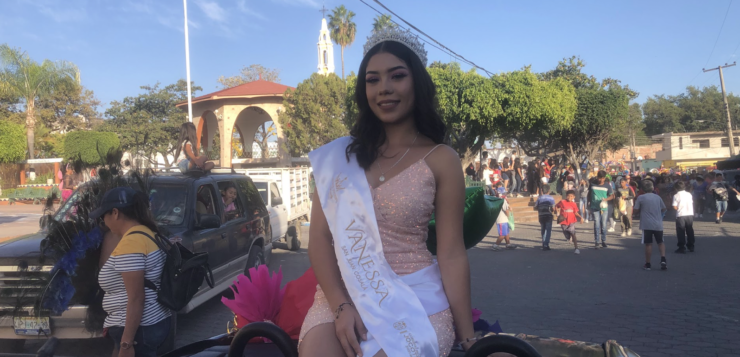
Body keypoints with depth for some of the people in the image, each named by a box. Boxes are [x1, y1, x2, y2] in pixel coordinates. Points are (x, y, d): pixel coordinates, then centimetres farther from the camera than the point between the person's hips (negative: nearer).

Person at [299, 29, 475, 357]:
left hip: (416, 295, -1)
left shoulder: (441, 160, -1)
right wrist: (340, 305, -13)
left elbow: (452, 255, -2)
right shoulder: (339, 155, 6)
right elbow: (320, 238, 0)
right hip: (342, 292, 2)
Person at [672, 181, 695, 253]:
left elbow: (675, 207, -11)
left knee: (681, 232, 1)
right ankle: (691, 246, 24)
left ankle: (682, 248, -1)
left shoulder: (676, 196, -8)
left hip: (680, 215, -5)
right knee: (690, 231, 16)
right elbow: (692, 204, 11)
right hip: (690, 214, 5)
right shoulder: (689, 194, 7)